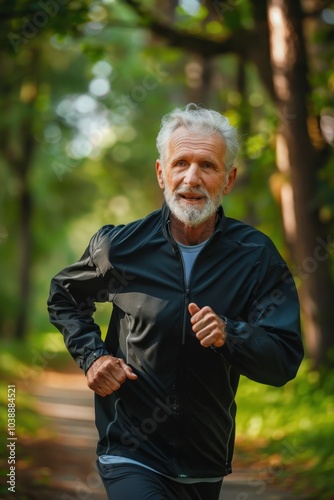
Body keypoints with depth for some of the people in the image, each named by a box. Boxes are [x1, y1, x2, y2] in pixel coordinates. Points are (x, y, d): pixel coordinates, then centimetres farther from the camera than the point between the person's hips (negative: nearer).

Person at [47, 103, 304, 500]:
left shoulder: (256, 256, -6)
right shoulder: (120, 247, -6)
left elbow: (284, 362, -9)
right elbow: (64, 295, 14)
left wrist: (227, 334, -26)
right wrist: (92, 356, -1)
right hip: (132, 456, -2)